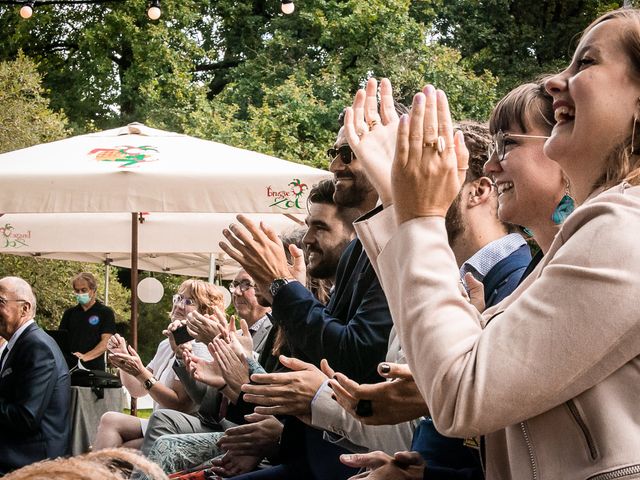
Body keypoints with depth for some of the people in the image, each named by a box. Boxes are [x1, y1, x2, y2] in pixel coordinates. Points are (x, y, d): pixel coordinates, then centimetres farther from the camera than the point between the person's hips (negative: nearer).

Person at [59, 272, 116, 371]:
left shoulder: (105, 313, 2)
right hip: (69, 366, 3)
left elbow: (106, 342, -7)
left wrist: (86, 357, -22)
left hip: (93, 367, -3)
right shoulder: (69, 313, 16)